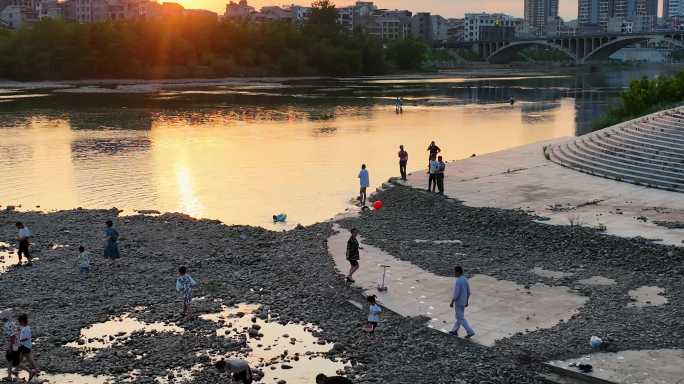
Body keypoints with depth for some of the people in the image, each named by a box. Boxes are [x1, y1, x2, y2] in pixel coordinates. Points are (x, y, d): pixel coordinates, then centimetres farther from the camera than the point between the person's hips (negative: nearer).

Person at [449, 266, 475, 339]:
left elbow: (456, 294, -25)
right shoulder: (465, 280, 1)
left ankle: (470, 332, 1)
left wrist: (452, 302, -14)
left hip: (458, 302, -9)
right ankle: (455, 331, 29)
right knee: (459, 316, 19)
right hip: (463, 302, 9)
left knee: (461, 318, 2)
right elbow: (468, 292, 7)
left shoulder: (457, 282, -26)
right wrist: (467, 301, 16)